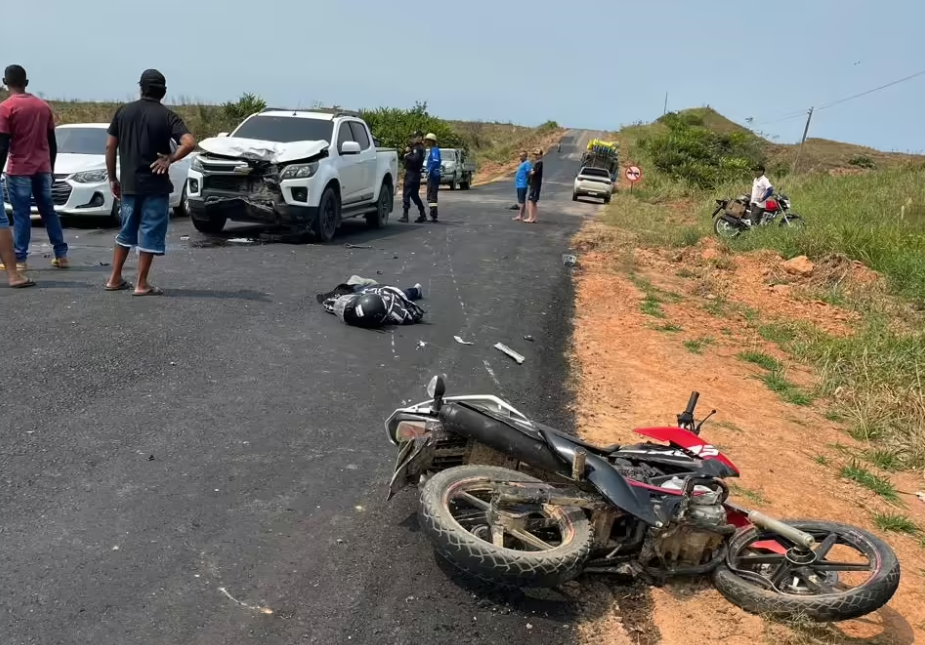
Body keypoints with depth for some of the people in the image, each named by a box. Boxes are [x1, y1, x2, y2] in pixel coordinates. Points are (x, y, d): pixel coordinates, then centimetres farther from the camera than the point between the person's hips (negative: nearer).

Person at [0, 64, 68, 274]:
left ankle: (19, 260, 1)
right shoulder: (43, 106, 7)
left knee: (21, 215, -1)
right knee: (48, 211, 12)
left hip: (19, 170, -5)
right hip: (43, 169, 5)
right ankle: (61, 255, 11)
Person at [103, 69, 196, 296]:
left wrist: (112, 178, 11)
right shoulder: (167, 115, -6)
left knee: (126, 231, 18)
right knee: (150, 234, 2)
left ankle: (115, 279, 22)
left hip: (128, 183, 4)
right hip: (155, 185, -4)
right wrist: (169, 159, -10)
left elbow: (110, 146, 4)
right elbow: (189, 142, -21)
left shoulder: (123, 111, 5)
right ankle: (142, 284, 4)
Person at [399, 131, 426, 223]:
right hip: (410, 173, 10)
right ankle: (422, 215, 18)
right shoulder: (414, 147, 20)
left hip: (412, 174, -10)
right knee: (414, 195, 15)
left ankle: (405, 215, -9)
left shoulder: (419, 148, -13)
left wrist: (408, 156, -13)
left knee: (406, 194, -9)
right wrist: (406, 151, 0)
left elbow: (416, 159, -27)